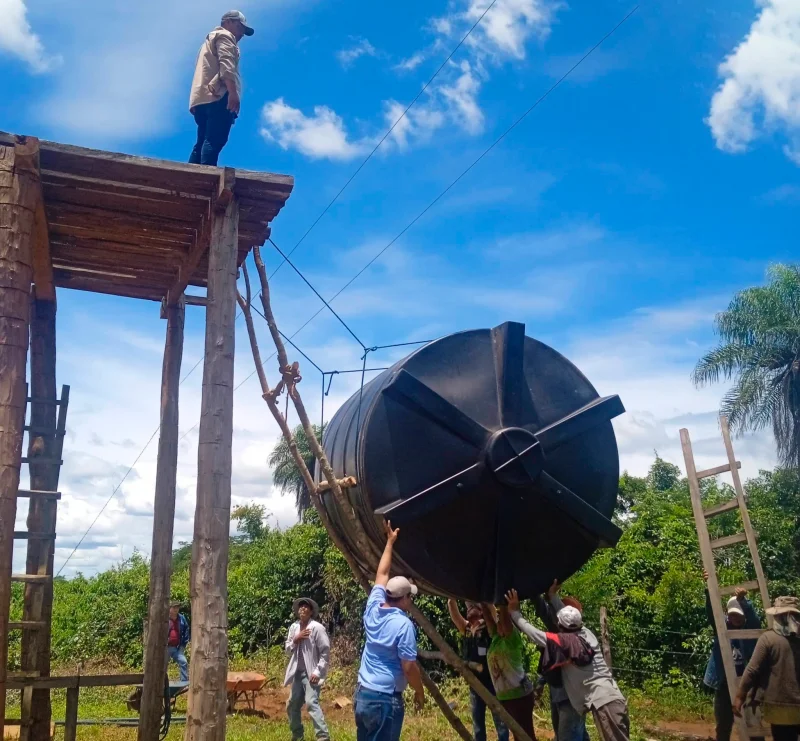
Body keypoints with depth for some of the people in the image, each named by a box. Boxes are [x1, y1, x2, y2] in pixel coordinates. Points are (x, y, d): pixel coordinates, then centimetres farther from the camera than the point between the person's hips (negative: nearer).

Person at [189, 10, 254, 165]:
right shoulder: (225, 36, 8)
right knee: (214, 141, -21)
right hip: (218, 95, -9)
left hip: (202, 97, 9)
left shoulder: (211, 39, 38)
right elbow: (226, 65, -10)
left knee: (203, 142, 2)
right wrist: (233, 92, -22)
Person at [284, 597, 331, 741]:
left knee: (311, 703, -22)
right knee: (292, 705, 14)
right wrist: (295, 639, -10)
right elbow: (287, 649, 10)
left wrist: (318, 672, -17)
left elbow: (326, 652, -11)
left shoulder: (317, 627, -11)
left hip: (311, 673, -7)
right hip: (298, 673, 7)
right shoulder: (294, 627, 7)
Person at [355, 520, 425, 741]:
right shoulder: (403, 624, -17)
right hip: (386, 699, -7)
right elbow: (409, 667, -16)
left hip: (362, 694, 8)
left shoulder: (373, 608, 2)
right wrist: (420, 692, 1)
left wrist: (390, 542, 23)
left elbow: (381, 575, 16)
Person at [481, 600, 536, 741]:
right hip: (504, 696, 8)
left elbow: (504, 615, -26)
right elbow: (488, 615, 3)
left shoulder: (512, 638, -14)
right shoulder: (496, 637, 5)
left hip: (519, 694, -8)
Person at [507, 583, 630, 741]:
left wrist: (514, 612, 8)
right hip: (616, 698, 8)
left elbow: (532, 632, -2)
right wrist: (552, 596, 33)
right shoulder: (587, 633, 10)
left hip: (603, 704, -8)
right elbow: (570, 617, 27)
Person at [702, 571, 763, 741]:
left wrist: (743, 600, -41)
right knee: (723, 727, 9)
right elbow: (711, 611, -13)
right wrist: (709, 588, -31)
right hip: (724, 685, 1)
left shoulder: (751, 630, -1)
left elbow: (754, 618, -21)